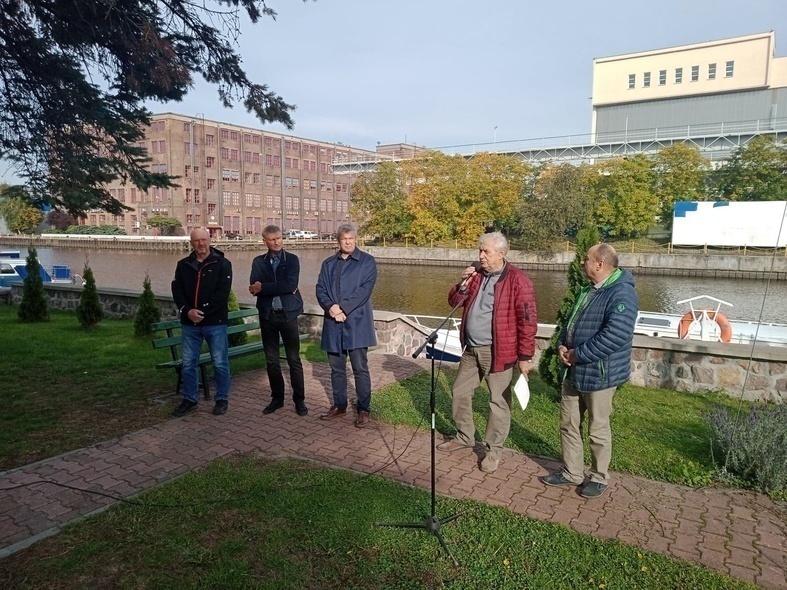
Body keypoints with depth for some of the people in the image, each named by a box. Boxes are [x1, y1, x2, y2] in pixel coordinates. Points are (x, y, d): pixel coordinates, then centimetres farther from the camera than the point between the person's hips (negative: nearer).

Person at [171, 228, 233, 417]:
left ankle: (222, 399, 17)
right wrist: (187, 310, -13)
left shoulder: (222, 264, -1)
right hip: (189, 322, 3)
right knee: (188, 363, 9)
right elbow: (177, 290, 4)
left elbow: (223, 293, -10)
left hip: (215, 322, -3)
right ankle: (189, 399, 23)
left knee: (220, 363, 3)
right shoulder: (183, 265, 9)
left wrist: (203, 311, -17)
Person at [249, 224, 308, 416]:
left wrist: (264, 288, -14)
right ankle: (277, 398, 24)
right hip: (267, 315, 3)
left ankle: (299, 400, 12)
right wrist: (281, 289, -15)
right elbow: (254, 288, -7)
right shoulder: (258, 262, 7)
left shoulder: (292, 259, -1)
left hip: (287, 314, -3)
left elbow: (290, 284, -16)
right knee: (271, 360, 10)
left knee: (294, 359, 2)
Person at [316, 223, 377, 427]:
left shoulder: (367, 261, 1)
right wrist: (331, 307, -14)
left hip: (357, 322, -4)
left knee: (360, 368, -1)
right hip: (333, 323, 4)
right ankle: (339, 405, 26)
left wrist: (343, 309, -15)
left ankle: (363, 410, 9)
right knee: (336, 368, 12)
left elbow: (365, 289, -9)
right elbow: (320, 289, 6)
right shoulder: (328, 263, 14)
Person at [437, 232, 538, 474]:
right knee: (460, 392, 16)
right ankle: (464, 437, 35)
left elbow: (527, 321, -14)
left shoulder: (518, 280, -14)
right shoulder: (476, 275, 7)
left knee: (498, 402, 4)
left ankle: (494, 450, 21)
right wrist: (464, 284, -9)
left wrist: (525, 356, -15)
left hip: (498, 352, -7)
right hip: (471, 349, 7)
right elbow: (455, 302, 10)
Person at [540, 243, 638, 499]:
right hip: (573, 371, 9)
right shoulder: (587, 291, 12)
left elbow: (616, 335, -29)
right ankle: (572, 473, 31)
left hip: (598, 373, -9)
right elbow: (571, 322, 19)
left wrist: (579, 354, -22)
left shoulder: (621, 293, -19)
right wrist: (562, 346, -1)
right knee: (568, 424, 16)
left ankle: (599, 478, 26)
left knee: (598, 430, 7)